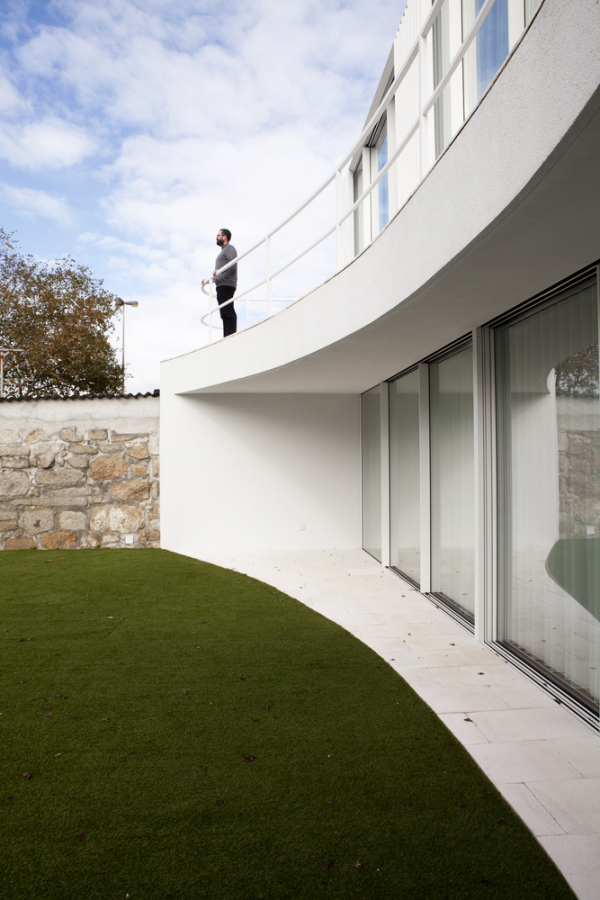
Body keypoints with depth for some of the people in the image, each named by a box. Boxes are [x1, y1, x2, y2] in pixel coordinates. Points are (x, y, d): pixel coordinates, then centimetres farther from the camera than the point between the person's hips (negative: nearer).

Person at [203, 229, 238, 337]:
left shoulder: (229, 248, 2)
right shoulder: (223, 251, 32)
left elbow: (232, 264, -16)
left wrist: (219, 271, -28)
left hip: (227, 285, -10)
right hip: (221, 286, 10)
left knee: (228, 312, -18)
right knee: (225, 313, 2)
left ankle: (231, 335, -24)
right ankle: (227, 338, -1)